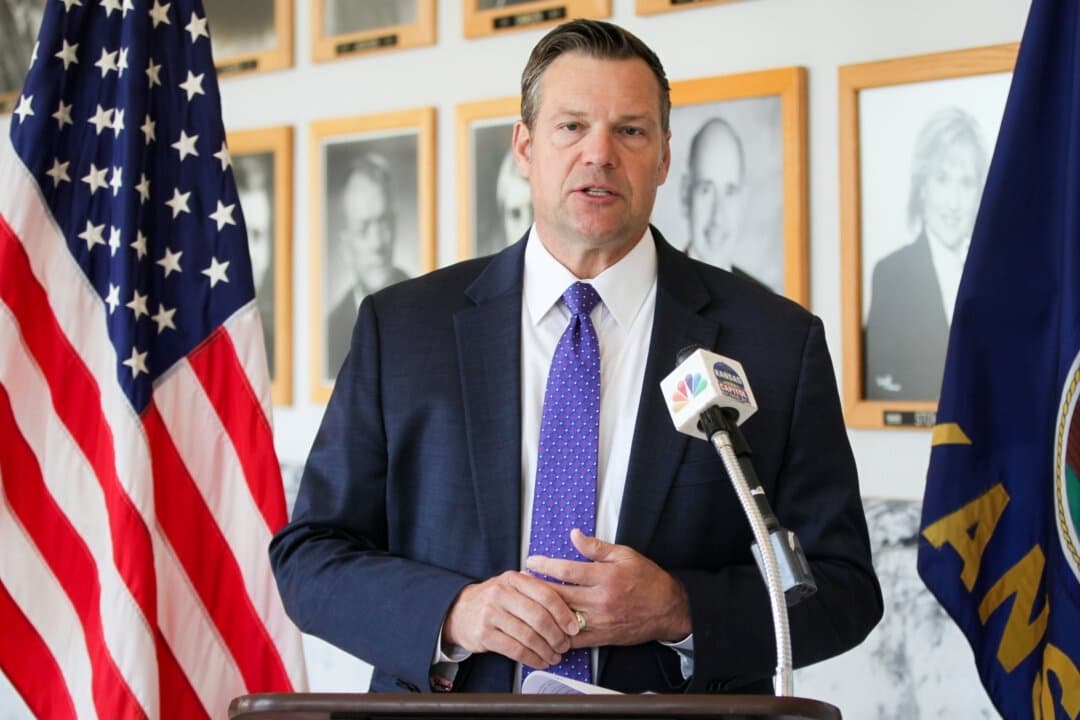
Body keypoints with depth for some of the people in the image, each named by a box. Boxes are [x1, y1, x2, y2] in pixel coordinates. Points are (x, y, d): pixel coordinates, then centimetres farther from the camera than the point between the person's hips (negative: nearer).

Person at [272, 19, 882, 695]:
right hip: (449, 698, 1)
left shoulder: (776, 341, 1)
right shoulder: (399, 327, 4)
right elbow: (308, 555, 4)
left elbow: (845, 586, 3)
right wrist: (453, 612, -13)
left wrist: (681, 610, -13)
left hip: (680, 703, -1)